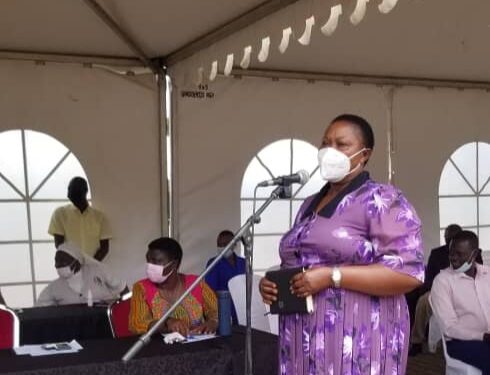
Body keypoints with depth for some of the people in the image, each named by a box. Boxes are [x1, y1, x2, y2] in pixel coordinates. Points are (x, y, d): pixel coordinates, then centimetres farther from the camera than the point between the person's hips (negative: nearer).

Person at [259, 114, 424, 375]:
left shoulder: (382, 200, -7)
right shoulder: (309, 205, 16)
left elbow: (408, 272, -16)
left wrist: (331, 276, -20)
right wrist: (272, 283, 3)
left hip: (356, 344, -6)